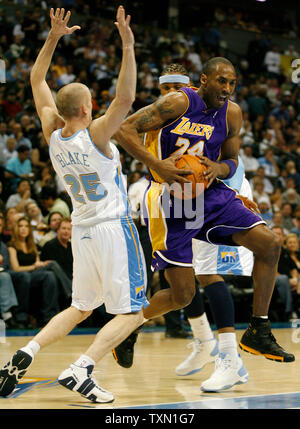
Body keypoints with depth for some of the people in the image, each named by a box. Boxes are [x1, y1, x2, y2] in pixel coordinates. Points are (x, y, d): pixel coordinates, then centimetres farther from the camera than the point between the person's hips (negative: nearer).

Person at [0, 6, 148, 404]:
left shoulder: (53, 135, -3)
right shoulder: (94, 135, -18)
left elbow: (37, 80, 6)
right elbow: (125, 99, -29)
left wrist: (53, 37, 3)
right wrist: (127, 45, -29)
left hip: (82, 230, 7)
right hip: (113, 227, -7)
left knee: (81, 307, 21)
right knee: (132, 312, -1)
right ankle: (80, 370, -18)